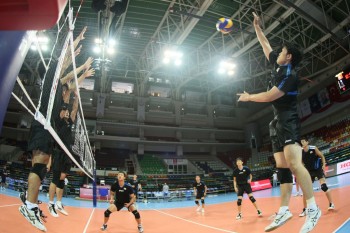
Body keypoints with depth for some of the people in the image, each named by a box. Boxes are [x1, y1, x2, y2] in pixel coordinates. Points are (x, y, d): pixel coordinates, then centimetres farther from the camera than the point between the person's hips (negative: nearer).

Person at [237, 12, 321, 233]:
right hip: (278, 122, 9)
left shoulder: (290, 75, -12)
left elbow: (270, 96, -16)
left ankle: (313, 209, -13)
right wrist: (257, 27, 28)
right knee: (282, 166, 3)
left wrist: (249, 97, -1)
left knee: (293, 163, -21)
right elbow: (266, 46, 27)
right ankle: (284, 210, 5)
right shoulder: (278, 65, 14)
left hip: (288, 121, -9)